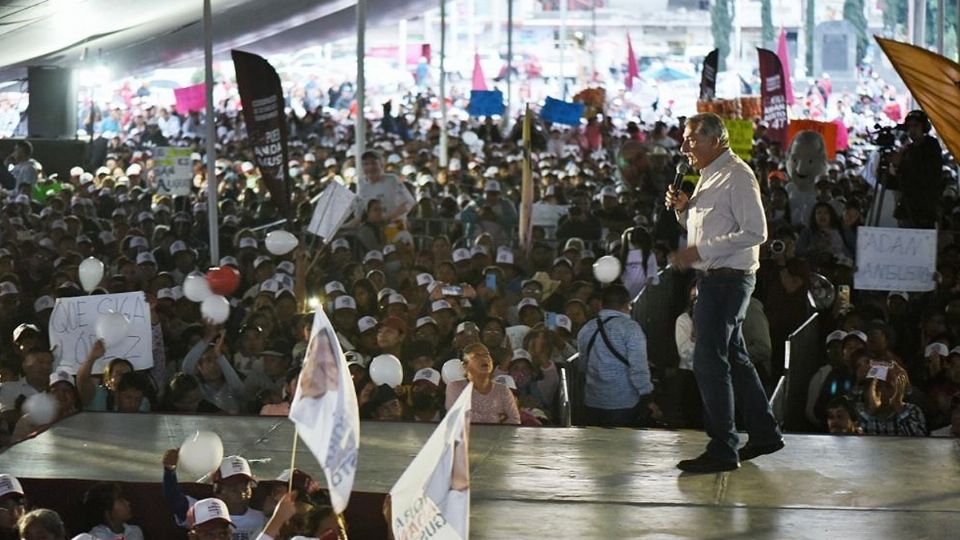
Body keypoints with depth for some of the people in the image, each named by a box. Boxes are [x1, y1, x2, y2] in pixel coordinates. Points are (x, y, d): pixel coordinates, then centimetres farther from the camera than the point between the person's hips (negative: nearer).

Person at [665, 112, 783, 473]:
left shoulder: (736, 176, -14)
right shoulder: (709, 176, 17)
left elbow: (755, 233, -21)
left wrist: (700, 251, -23)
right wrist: (683, 208, 7)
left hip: (728, 278, -10)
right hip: (714, 278, 10)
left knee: (709, 361, -10)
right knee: (734, 358, 16)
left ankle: (722, 450, -6)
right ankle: (764, 433, 27)